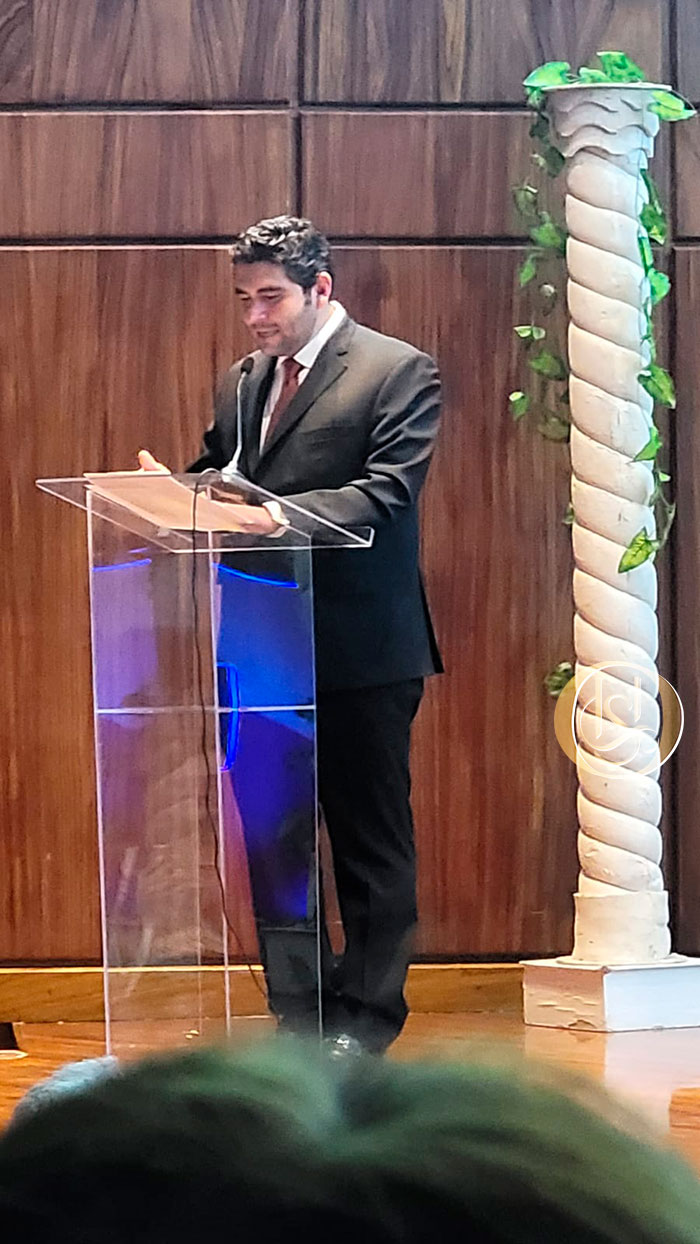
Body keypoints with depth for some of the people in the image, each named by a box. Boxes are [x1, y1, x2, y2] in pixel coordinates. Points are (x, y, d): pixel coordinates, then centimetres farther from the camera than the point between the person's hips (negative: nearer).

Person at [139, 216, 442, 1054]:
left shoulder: (398, 372, -5)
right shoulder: (242, 384, 16)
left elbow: (387, 495, -17)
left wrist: (282, 515, -30)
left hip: (362, 648, -6)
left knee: (370, 841, 3)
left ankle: (366, 1015, 11)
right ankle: (298, 1010, 20)